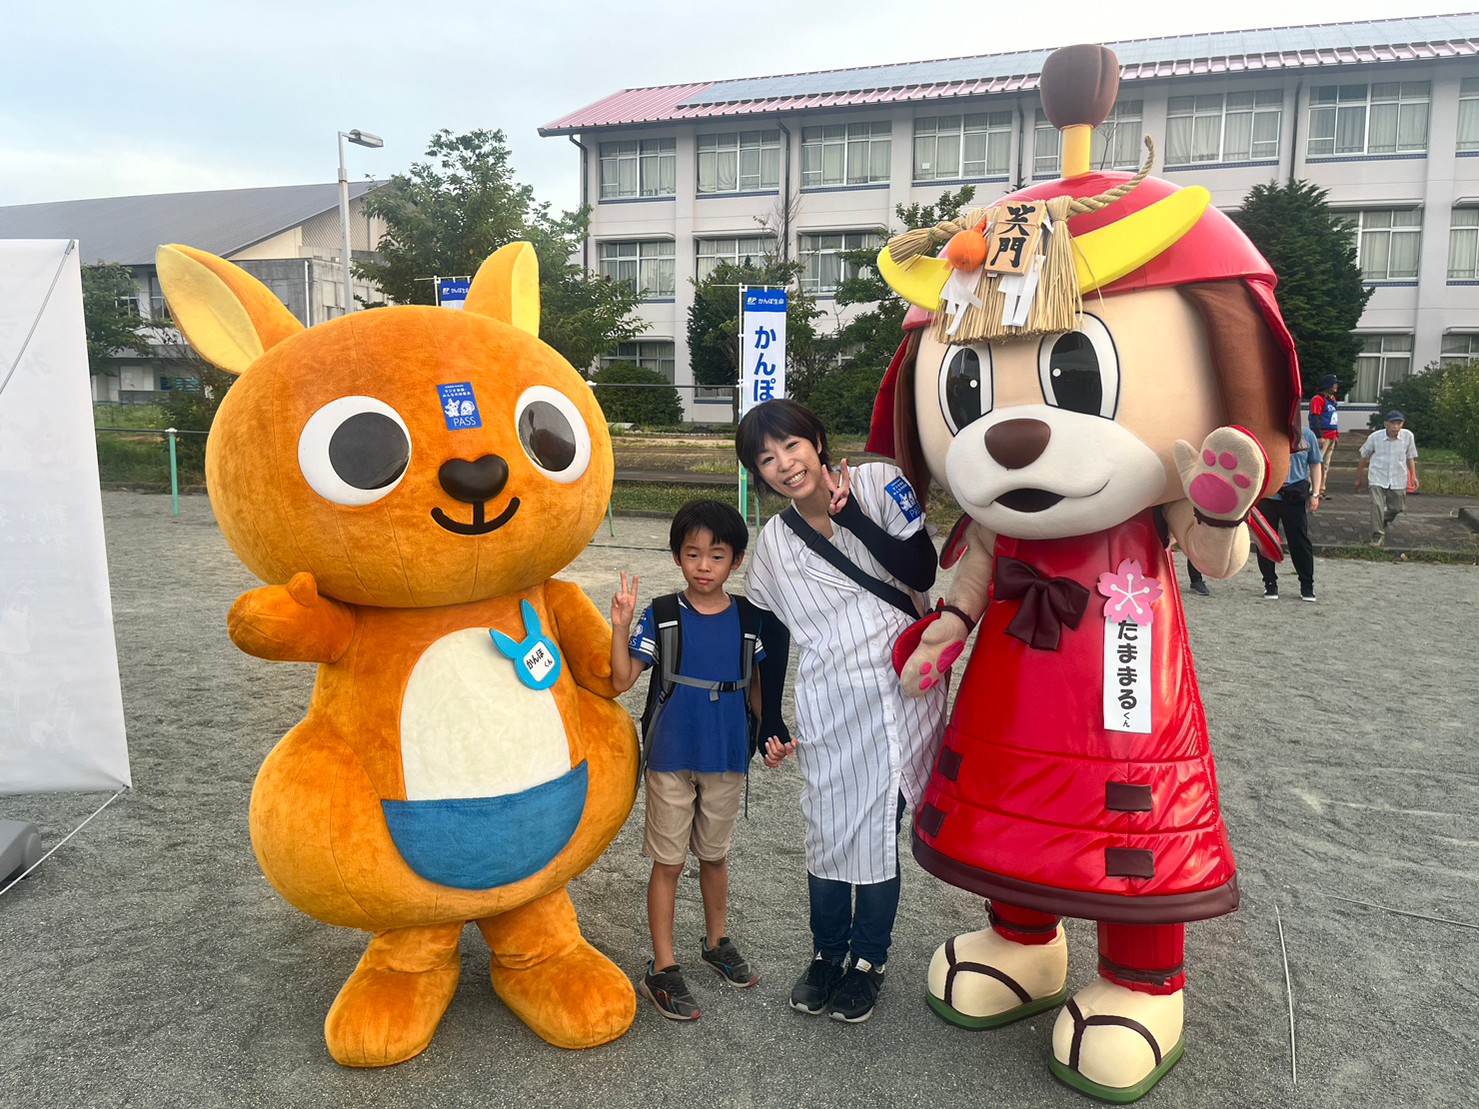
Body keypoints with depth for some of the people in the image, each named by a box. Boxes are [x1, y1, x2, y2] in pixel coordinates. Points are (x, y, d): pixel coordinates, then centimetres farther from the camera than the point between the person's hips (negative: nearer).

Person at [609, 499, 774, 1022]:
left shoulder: (748, 619, -2)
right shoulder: (661, 616, -9)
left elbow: (756, 686, 8)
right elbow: (622, 681, -12)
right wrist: (620, 626, -24)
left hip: (726, 759, 2)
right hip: (671, 758, -2)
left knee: (715, 855, 19)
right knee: (668, 862, 6)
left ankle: (717, 942, 40)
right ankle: (662, 969, 19)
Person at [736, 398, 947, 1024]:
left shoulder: (880, 482, -2)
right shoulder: (773, 543, 7)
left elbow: (921, 571, -12)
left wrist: (848, 513, -14)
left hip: (902, 688, -2)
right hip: (828, 707, 2)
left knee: (882, 830, 6)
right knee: (829, 831, 7)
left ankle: (868, 961, 28)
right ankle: (828, 954, 32)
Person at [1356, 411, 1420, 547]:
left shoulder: (1408, 436, -7)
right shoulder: (1375, 437, -11)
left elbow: (1410, 457, 8)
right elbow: (1364, 456, 5)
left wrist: (1413, 476, 2)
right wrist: (1359, 477, 12)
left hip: (1398, 479, 3)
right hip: (1378, 478, -3)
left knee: (1397, 507, 12)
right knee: (1377, 505, -17)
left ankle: (1383, 521, 44)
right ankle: (1377, 536, -11)